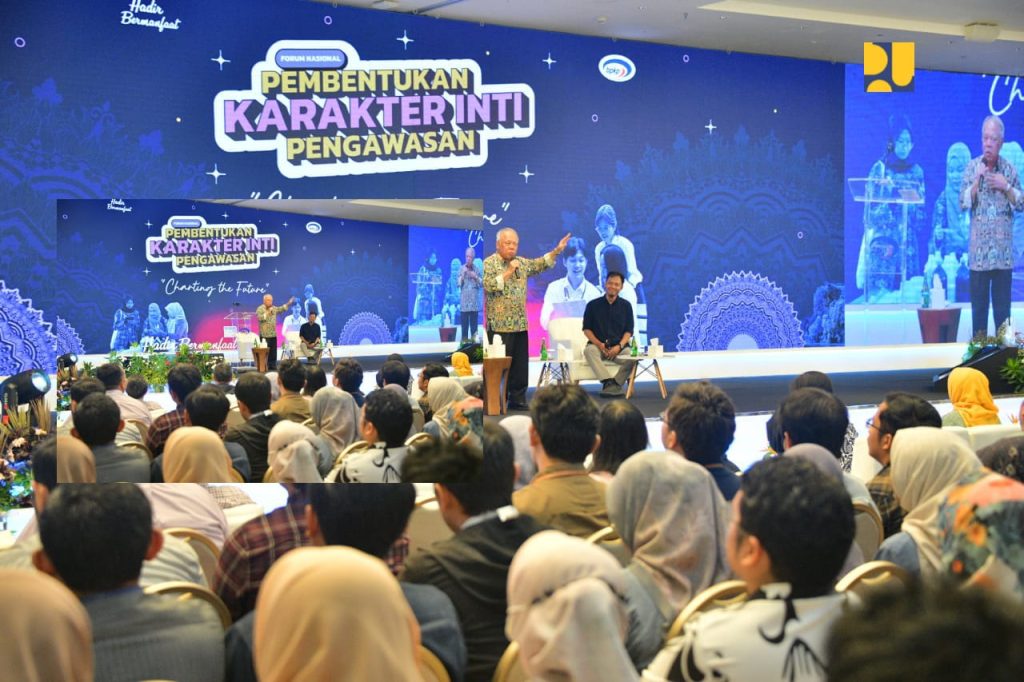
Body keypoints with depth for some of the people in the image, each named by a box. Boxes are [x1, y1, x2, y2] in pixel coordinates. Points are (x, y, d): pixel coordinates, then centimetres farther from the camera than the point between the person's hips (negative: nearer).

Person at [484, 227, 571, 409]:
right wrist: (508, 272, -18)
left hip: (520, 324, 7)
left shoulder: (522, 262, 16)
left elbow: (540, 264, 18)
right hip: (499, 325, -7)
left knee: (521, 366, 9)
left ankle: (518, 400, 16)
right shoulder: (489, 263, -5)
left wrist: (557, 251, 7)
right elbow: (488, 285, -18)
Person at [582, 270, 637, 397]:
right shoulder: (593, 305, 7)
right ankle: (609, 382, -46)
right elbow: (586, 329, 7)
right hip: (598, 345, 0)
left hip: (619, 347, 0)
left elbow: (629, 331, 7)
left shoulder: (626, 306, 9)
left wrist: (619, 346, -11)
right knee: (589, 350, -35)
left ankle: (614, 385, -30)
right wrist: (599, 344, -10)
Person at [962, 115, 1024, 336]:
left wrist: (1006, 187, -9)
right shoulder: (972, 167, 1)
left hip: (1003, 252, 1)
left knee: (1003, 307, 4)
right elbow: (963, 204, -5)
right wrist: (977, 179, -16)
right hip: (978, 251, -1)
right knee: (978, 306, 2)